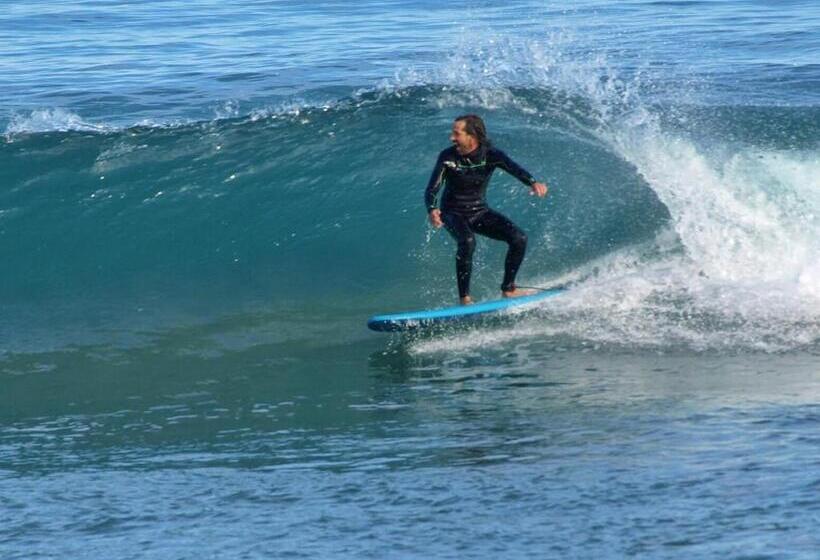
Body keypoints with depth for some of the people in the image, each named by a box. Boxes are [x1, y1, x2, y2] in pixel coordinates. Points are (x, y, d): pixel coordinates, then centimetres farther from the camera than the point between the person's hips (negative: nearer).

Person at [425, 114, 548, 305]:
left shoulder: (490, 154, -15)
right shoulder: (447, 157, -17)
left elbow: (513, 168, -33)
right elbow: (431, 189, -23)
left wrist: (533, 183, -55)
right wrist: (432, 210, -46)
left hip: (480, 212, 3)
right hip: (454, 214, -3)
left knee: (519, 239, -12)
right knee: (467, 241, -34)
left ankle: (508, 289, 6)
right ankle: (464, 298, -26)